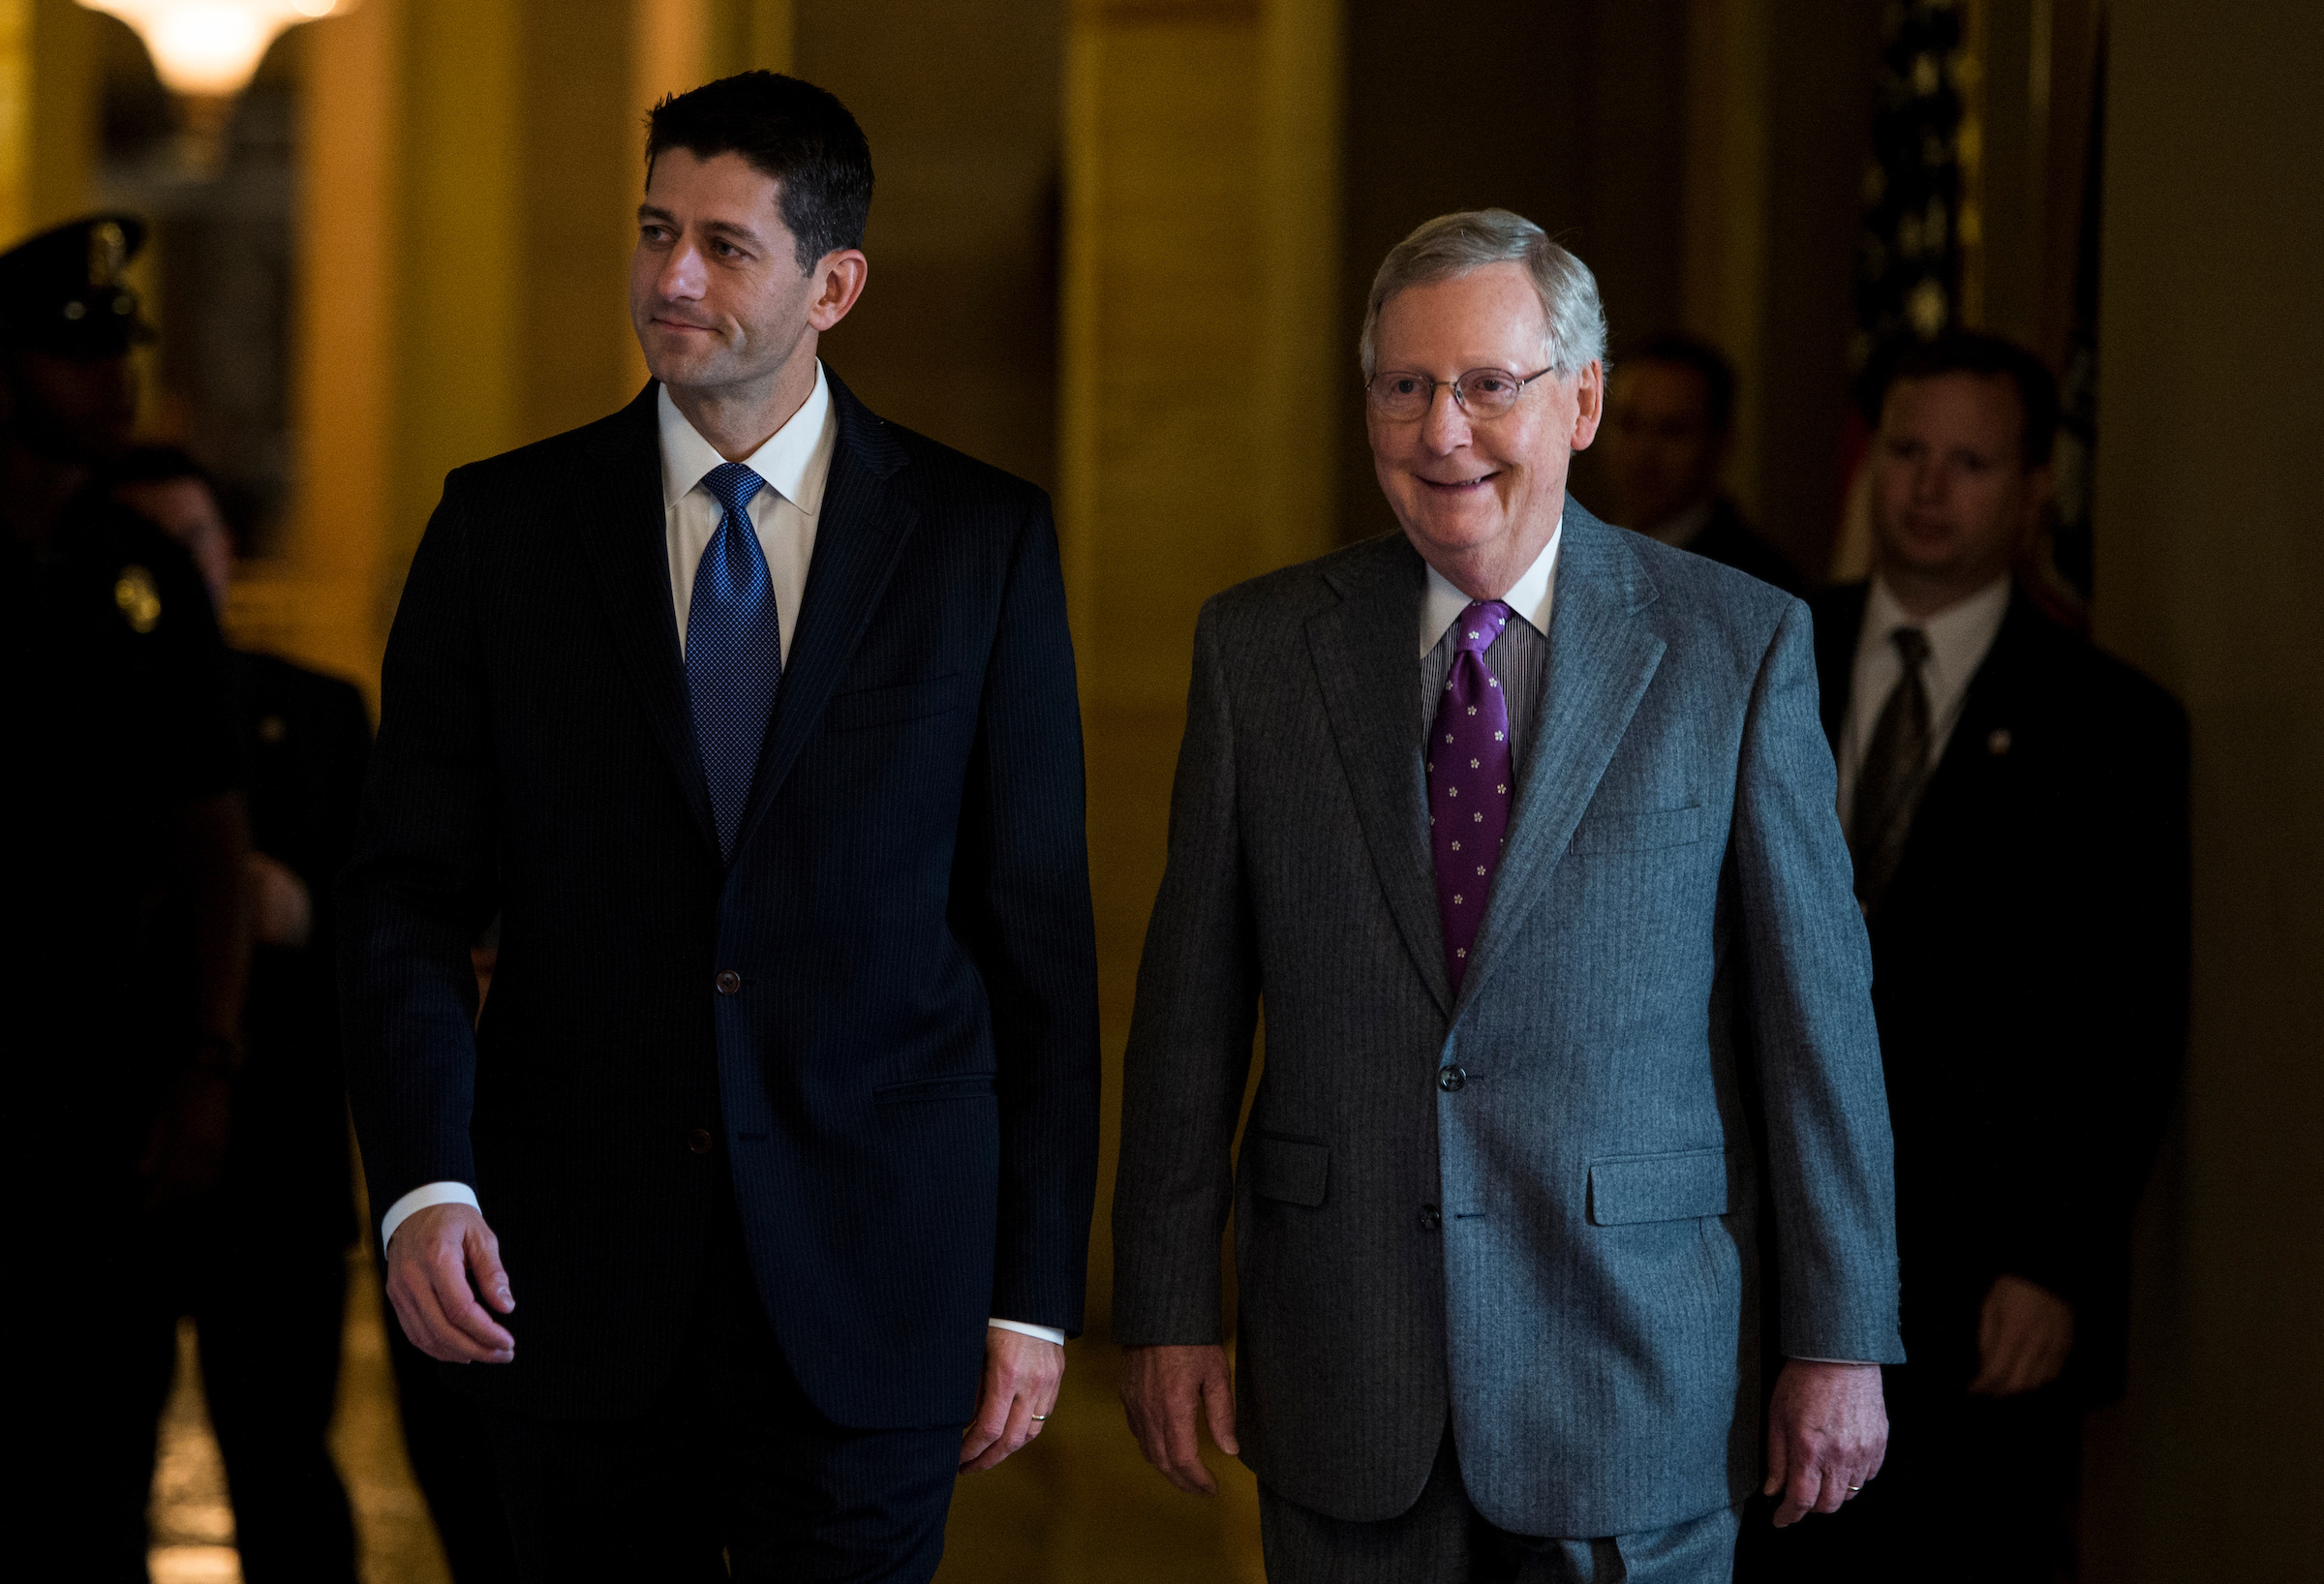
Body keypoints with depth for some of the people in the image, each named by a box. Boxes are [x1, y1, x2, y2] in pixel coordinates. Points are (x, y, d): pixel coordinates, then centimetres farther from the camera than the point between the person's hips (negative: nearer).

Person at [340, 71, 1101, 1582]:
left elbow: (1039, 926, 3)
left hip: (870, 1288, -1)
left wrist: (1034, 1289, 0)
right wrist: (423, 1183, -14)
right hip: (574, 1286, 1)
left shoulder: (983, 539, 2)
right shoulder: (505, 526, 4)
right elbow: (409, 893, 2)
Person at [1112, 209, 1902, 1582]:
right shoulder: (1258, 648, 5)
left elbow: (1820, 1003, -1)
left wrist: (1843, 1340, -3)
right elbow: (1191, 1001, 7)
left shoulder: (1739, 646, -1)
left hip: (1636, 1366, -2)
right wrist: (1167, 1309, 3)